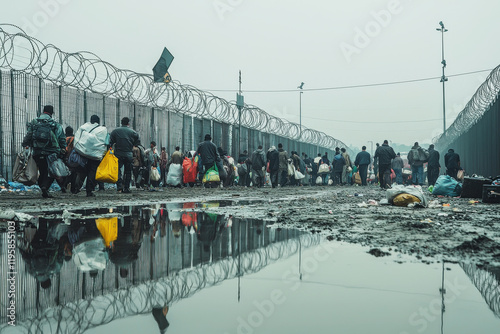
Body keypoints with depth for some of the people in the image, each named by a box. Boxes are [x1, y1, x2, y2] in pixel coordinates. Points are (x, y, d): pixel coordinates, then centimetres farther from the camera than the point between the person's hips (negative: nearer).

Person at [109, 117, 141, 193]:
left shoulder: (115, 131, 3)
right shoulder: (133, 132, 2)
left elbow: (110, 143, -1)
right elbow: (137, 144, 4)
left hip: (118, 154, 0)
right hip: (129, 155, 0)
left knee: (118, 170, 2)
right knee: (128, 171, 9)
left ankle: (119, 185, -16)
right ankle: (126, 188, 10)